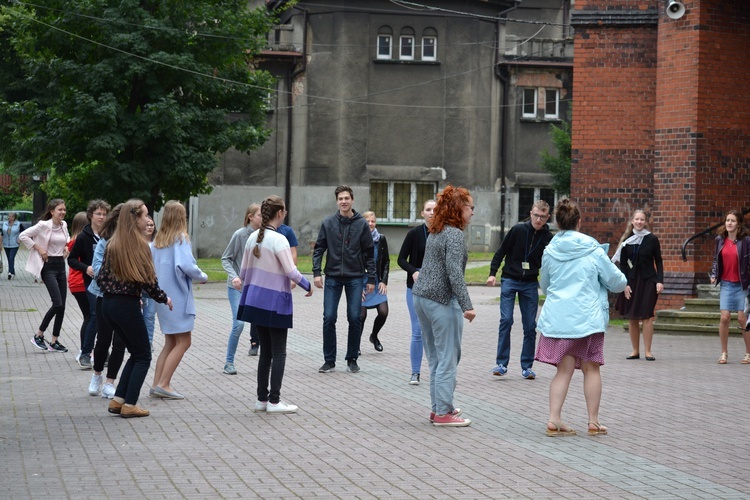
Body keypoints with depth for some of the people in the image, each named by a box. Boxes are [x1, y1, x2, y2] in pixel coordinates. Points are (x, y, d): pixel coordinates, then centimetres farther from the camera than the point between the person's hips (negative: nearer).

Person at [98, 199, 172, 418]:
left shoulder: (112, 244, 8)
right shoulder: (139, 245, -12)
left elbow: (101, 278, 8)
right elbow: (148, 280, -12)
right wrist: (164, 298, 3)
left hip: (108, 304, 7)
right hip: (127, 306, -7)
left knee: (136, 353, 19)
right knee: (143, 356, 6)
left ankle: (118, 400, 13)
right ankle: (129, 405, 0)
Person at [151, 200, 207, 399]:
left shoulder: (157, 240, 10)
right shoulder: (181, 238, -10)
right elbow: (186, 265, -22)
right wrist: (203, 277, -5)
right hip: (178, 296, -8)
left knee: (170, 342, 15)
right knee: (183, 342, -3)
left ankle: (157, 385, 12)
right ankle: (163, 384, -9)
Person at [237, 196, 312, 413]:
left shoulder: (253, 238, 6)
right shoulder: (278, 240, -16)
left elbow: (244, 272, 11)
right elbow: (292, 272, -18)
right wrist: (307, 286, -1)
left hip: (256, 300, 7)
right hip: (275, 301, -7)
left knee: (265, 351, 14)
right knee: (278, 353, 1)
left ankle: (262, 399, 16)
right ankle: (274, 401, 1)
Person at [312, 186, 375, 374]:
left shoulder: (361, 224, 1)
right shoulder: (328, 223, 2)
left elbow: (369, 253, 3)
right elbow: (318, 249, 4)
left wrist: (371, 279, 0)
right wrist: (316, 272, -7)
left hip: (355, 277, -1)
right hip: (332, 277, 1)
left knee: (354, 319, -1)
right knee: (329, 318, -2)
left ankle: (352, 359, 12)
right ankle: (329, 360, 8)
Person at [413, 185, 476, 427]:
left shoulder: (435, 233, 14)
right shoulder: (454, 234, -14)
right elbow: (454, 273, -22)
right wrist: (467, 306, -24)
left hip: (421, 297, 9)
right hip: (442, 301, -9)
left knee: (435, 358, 16)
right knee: (448, 359, -3)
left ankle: (439, 407, 22)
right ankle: (443, 413, -1)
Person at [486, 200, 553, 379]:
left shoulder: (548, 238, -2)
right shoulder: (518, 230, -8)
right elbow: (501, 252, -1)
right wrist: (492, 273, -8)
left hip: (530, 284, 2)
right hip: (510, 280, -2)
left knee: (530, 326, 3)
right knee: (506, 320, -11)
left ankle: (527, 366, 11)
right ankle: (502, 363, -6)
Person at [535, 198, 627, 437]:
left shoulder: (550, 251, 3)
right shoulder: (593, 251, -6)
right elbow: (618, 282, 2)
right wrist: (622, 283, 25)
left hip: (557, 317, 3)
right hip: (587, 317, -3)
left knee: (564, 369, 6)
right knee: (591, 368, 8)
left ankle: (554, 420, -1)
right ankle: (593, 421, 14)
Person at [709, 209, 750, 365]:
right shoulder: (720, 239, 5)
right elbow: (716, 259, 16)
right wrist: (714, 275, 2)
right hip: (726, 283, 3)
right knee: (725, 317, -5)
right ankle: (724, 353, 6)